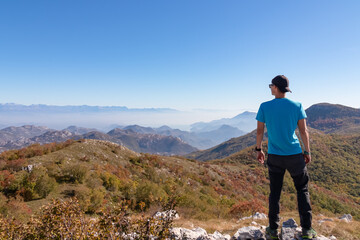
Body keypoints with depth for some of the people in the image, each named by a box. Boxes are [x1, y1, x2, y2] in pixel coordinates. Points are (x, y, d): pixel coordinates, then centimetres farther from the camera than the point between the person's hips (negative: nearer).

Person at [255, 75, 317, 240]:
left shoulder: (264, 107, -6)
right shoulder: (297, 106, -4)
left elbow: (259, 131, -2)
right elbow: (303, 131, -3)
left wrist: (258, 149, 10)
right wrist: (307, 152, 8)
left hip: (274, 156, 0)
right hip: (294, 155, 0)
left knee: (274, 192, 11)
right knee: (302, 190, 16)